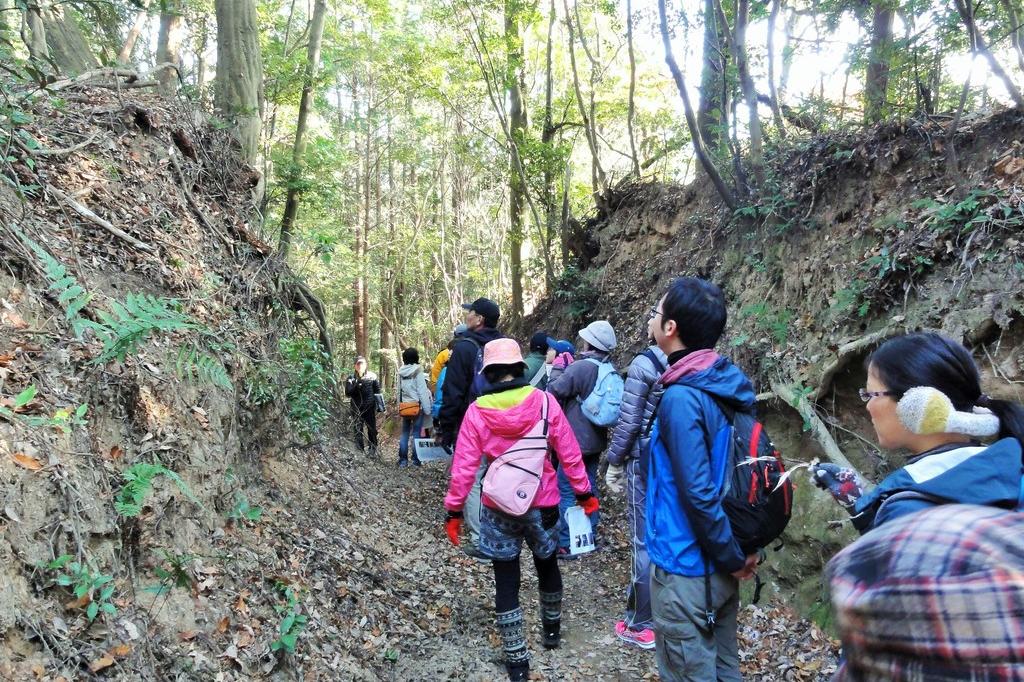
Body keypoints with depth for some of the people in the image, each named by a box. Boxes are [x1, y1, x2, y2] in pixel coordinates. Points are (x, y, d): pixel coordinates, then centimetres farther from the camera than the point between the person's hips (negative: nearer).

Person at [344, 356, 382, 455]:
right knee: (358, 430, 1)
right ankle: (359, 451, 8)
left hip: (370, 407, -1)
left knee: (372, 430, 4)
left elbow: (377, 391, 6)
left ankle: (373, 450, 12)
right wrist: (356, 385, -19)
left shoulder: (372, 376, 3)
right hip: (356, 408, 1)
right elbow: (347, 393, -3)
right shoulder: (351, 378, 5)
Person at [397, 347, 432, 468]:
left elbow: (399, 391, 8)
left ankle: (403, 460, 12)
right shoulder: (417, 372, -10)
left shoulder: (401, 373, 5)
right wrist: (427, 409, -8)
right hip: (417, 406, -5)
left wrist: (399, 406, 14)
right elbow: (422, 392, -12)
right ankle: (415, 460, 5)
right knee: (416, 433, 2)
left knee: (404, 433, 10)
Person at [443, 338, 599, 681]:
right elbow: (569, 454, -5)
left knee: (506, 582, 11)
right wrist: (584, 492, 7)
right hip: (542, 504, 2)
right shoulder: (544, 402, -10)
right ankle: (552, 629, 46)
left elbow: (464, 467, -9)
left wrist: (454, 510, 1)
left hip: (499, 509, -1)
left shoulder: (477, 411, -10)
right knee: (547, 565, 26)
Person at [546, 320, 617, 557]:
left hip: (576, 440, -8)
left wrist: (558, 368, -2)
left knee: (567, 490, -1)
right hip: (595, 439, 8)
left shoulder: (580, 368, -22)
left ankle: (566, 543, 3)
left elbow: (553, 391, -16)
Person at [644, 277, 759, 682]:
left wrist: (732, 557, -12)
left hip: (687, 568, -8)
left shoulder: (681, 399, -23)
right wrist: (737, 555, 12)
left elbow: (698, 494, -24)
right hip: (718, 566, 8)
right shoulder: (729, 385, 3)